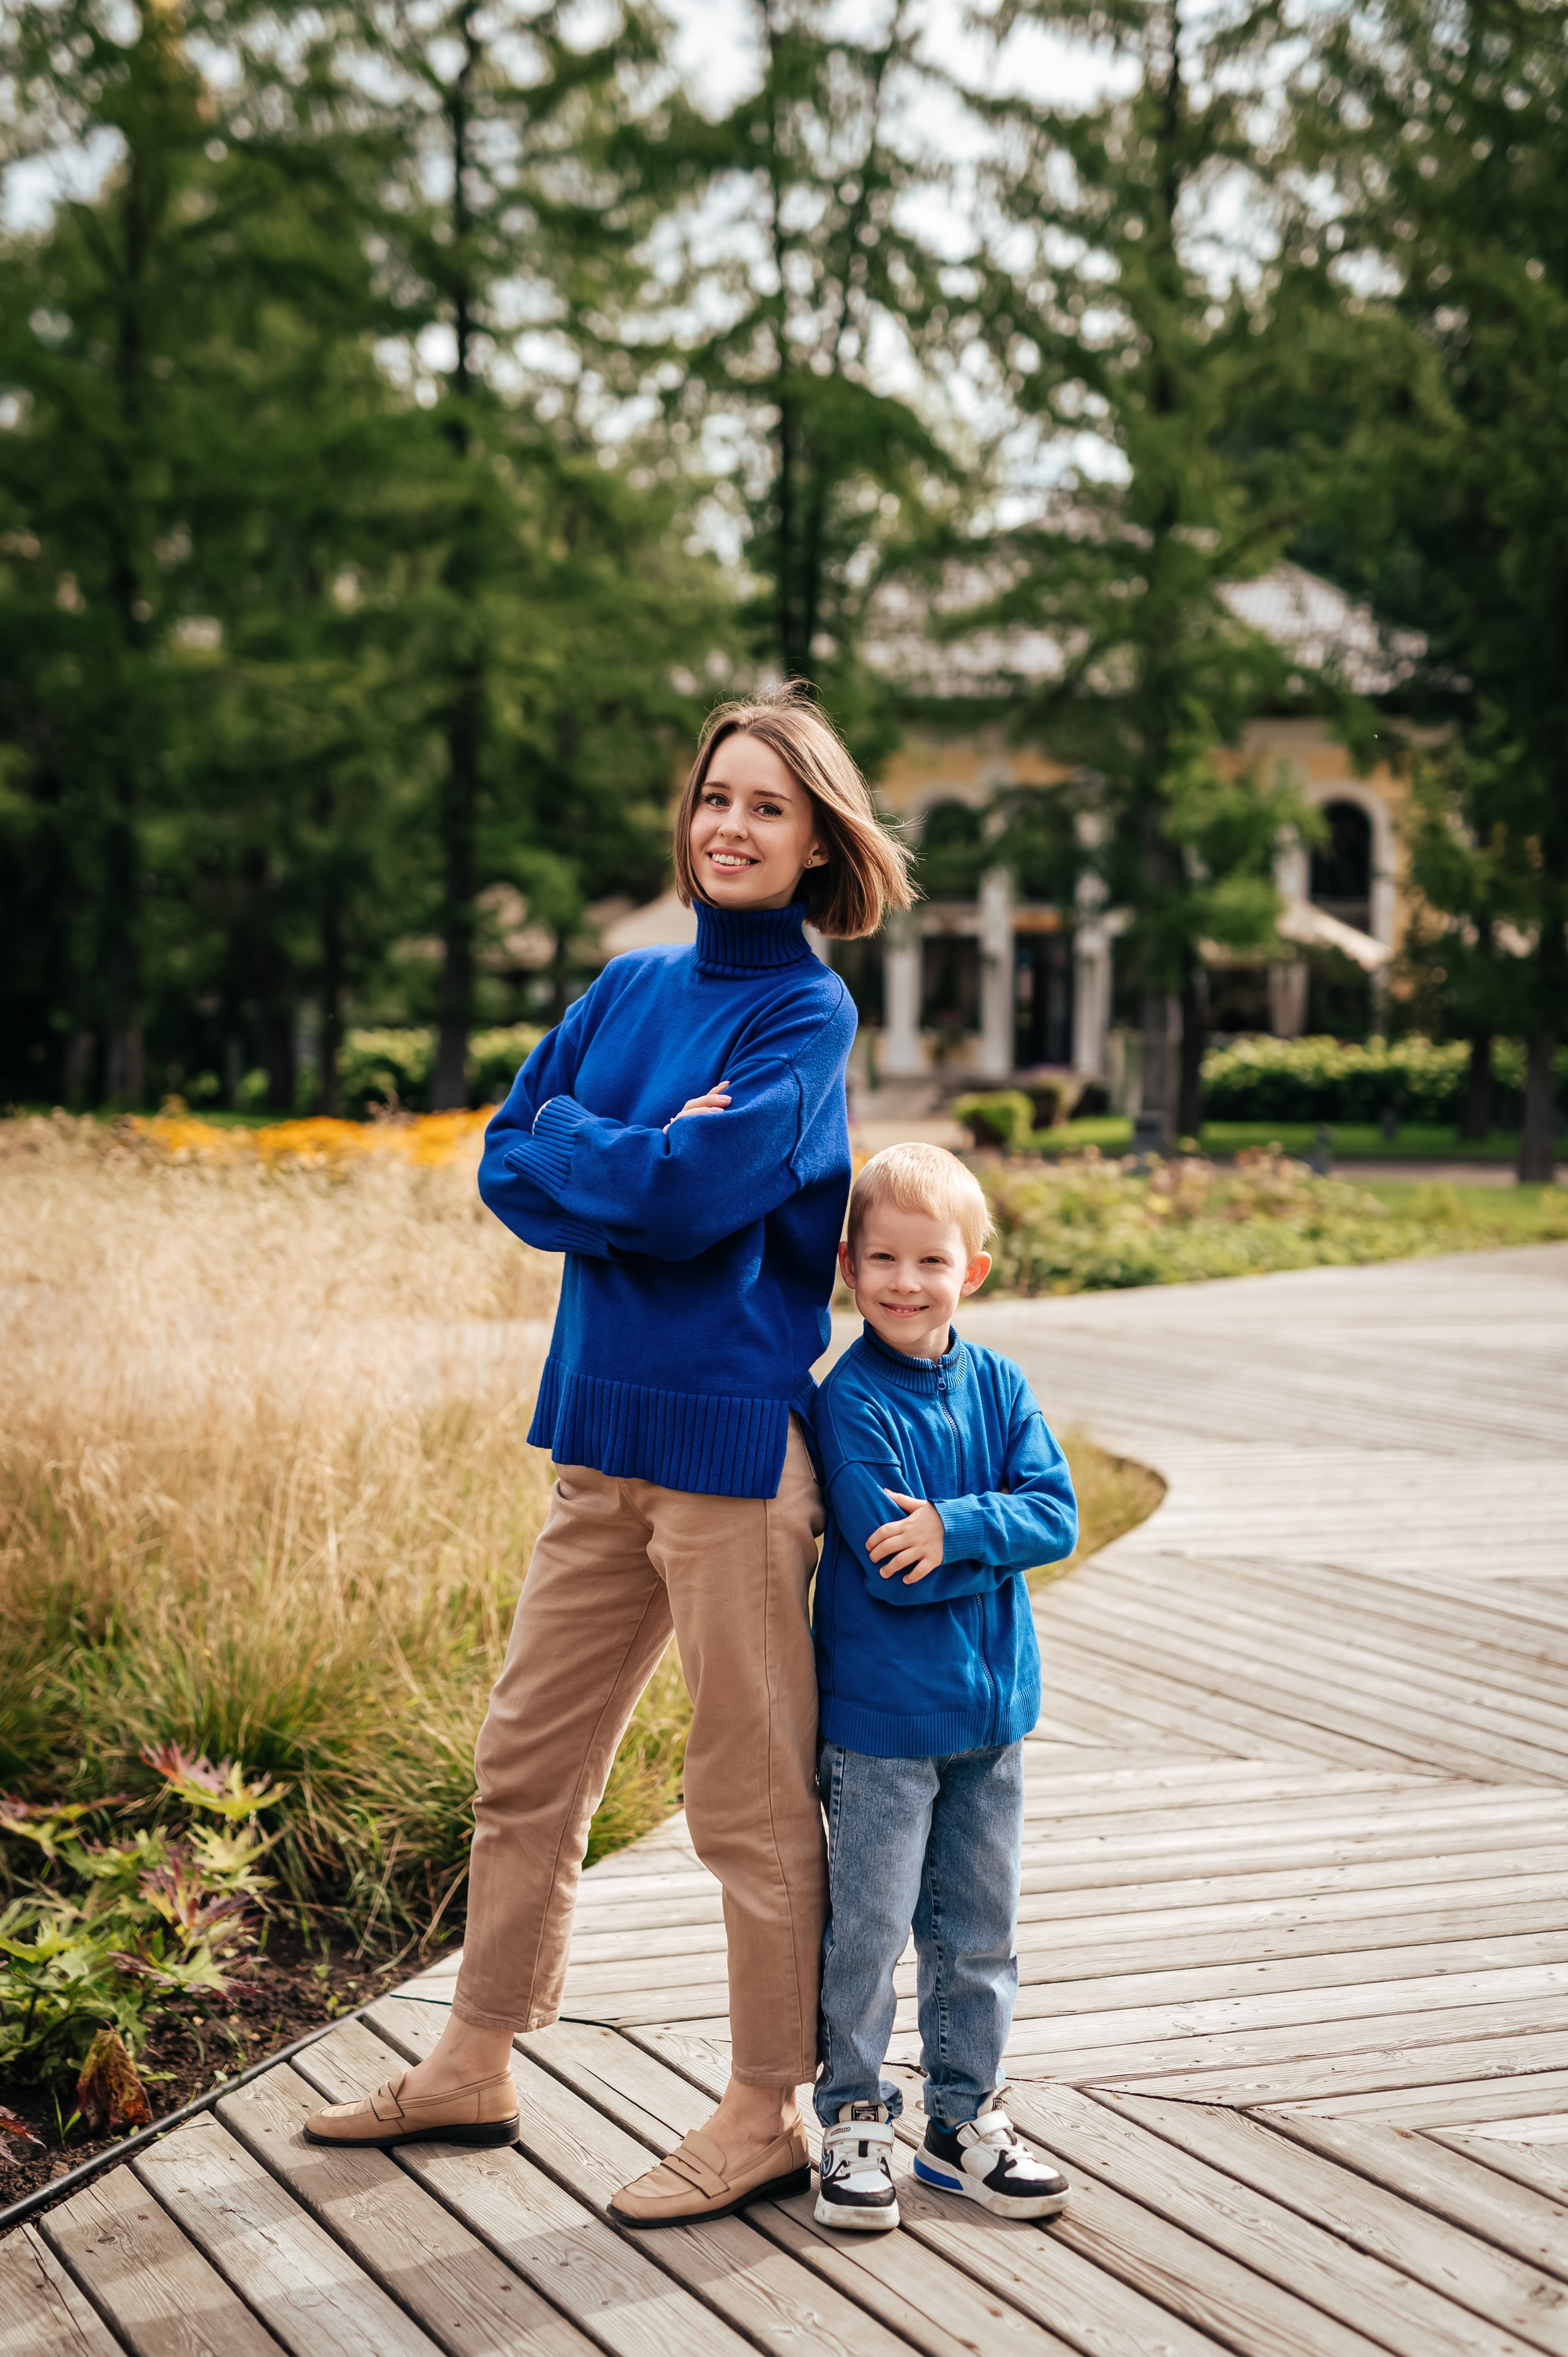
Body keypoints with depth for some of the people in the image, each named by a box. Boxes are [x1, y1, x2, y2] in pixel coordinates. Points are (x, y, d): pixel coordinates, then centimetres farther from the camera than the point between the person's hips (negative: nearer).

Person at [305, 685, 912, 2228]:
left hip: (729, 1435, -7)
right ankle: (475, 2067, 30)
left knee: (753, 1799, 3)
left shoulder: (806, 1014, -8)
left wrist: (567, 1147, -3)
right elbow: (510, 1166, 5)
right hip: (601, 1426, 7)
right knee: (528, 1759, 15)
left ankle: (765, 2117, 17)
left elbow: (692, 1195, -19)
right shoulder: (630, 985, 12)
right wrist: (642, 1168, -11)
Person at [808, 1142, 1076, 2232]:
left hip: (991, 1707, 5)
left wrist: (955, 1525, -22)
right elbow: (891, 1566, -21)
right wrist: (999, 1541, -12)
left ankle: (966, 2120, 27)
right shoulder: (851, 1402, -15)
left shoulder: (998, 1385, 2)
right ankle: (856, 2119, 19)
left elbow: (1057, 1514, -8)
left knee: (980, 1929, 14)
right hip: (879, 1716, -5)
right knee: (868, 1929, 3)